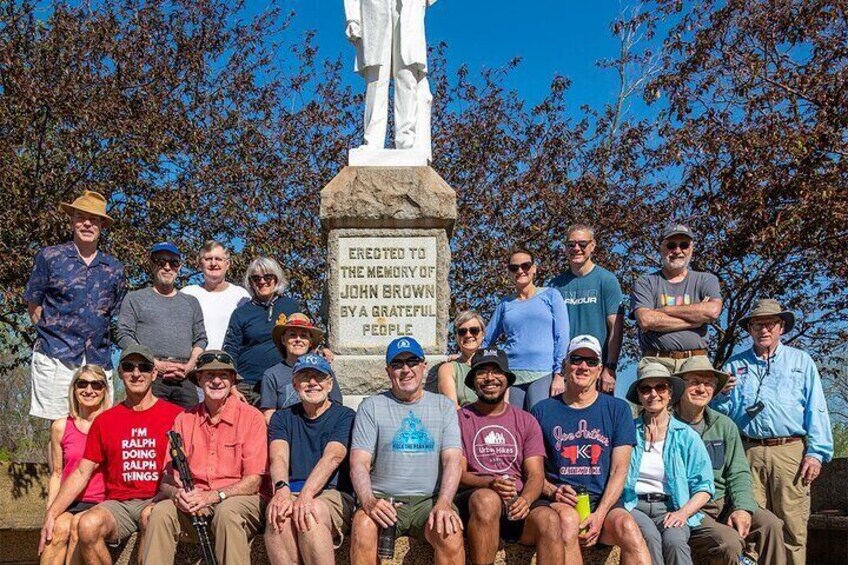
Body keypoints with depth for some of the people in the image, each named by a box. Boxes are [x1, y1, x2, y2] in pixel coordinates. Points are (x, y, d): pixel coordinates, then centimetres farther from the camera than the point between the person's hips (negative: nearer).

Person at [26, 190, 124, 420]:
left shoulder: (114, 269, 14)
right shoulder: (50, 257, 7)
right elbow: (34, 305, 10)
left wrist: (95, 339, 11)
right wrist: (51, 332, 1)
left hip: (98, 359, 3)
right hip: (56, 356, -3)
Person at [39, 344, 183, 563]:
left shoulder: (175, 415, 4)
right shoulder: (104, 421, 14)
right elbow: (82, 473, 13)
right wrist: (51, 514, 3)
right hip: (118, 503, 3)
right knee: (88, 524, -28)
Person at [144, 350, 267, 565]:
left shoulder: (251, 417, -3)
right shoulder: (184, 420, 8)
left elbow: (253, 481, -8)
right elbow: (168, 478, 7)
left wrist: (212, 496, -20)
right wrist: (177, 493, -17)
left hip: (240, 499, -3)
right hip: (194, 503, 3)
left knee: (227, 512, -35)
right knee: (161, 511, -24)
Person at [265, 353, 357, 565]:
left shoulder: (345, 416, 7)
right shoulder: (282, 418, 17)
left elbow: (332, 458, -12)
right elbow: (278, 457, -3)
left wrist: (305, 496, -29)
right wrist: (282, 489, -26)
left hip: (334, 495, -2)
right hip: (291, 492, 2)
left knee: (312, 511, -36)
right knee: (278, 510, -32)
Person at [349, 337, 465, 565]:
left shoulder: (443, 406, 12)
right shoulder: (371, 407, 9)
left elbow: (452, 460, 1)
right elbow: (359, 463, 0)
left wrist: (444, 503, -18)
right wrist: (369, 502, -21)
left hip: (430, 498, 1)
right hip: (384, 499, 0)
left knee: (450, 533, -31)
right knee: (363, 525, -33)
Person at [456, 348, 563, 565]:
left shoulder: (526, 421, 17)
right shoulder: (461, 419, 10)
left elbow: (536, 475, 8)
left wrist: (525, 499, -15)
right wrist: (490, 484, -19)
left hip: (518, 504, 2)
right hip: (475, 499, -2)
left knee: (549, 519, -31)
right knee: (487, 499, -38)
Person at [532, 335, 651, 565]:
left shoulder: (617, 409, 13)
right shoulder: (543, 410, 12)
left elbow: (619, 470, 4)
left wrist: (600, 514, -11)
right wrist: (553, 491, -12)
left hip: (604, 502, 1)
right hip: (558, 502, -1)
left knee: (628, 526, -33)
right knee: (568, 518, -36)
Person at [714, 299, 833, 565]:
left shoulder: (801, 361, 14)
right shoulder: (735, 364, 17)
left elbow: (816, 410, 6)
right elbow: (721, 412, 17)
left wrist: (816, 452, -4)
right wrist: (721, 395, -5)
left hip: (790, 452, -1)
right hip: (748, 452, 1)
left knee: (792, 526, -5)